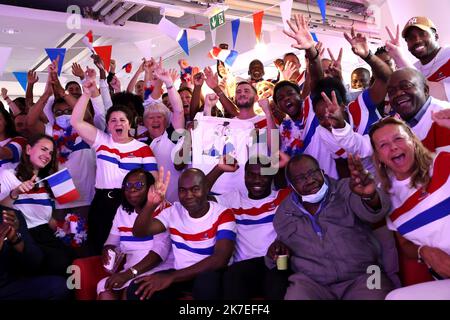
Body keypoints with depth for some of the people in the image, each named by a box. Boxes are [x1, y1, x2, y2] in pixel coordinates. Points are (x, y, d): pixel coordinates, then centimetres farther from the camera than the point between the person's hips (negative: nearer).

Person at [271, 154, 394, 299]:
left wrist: (369, 196, -40)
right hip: (311, 283, 1)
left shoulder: (345, 190, 3)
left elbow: (372, 211, -18)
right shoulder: (283, 215, 9)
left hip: (362, 276, 0)